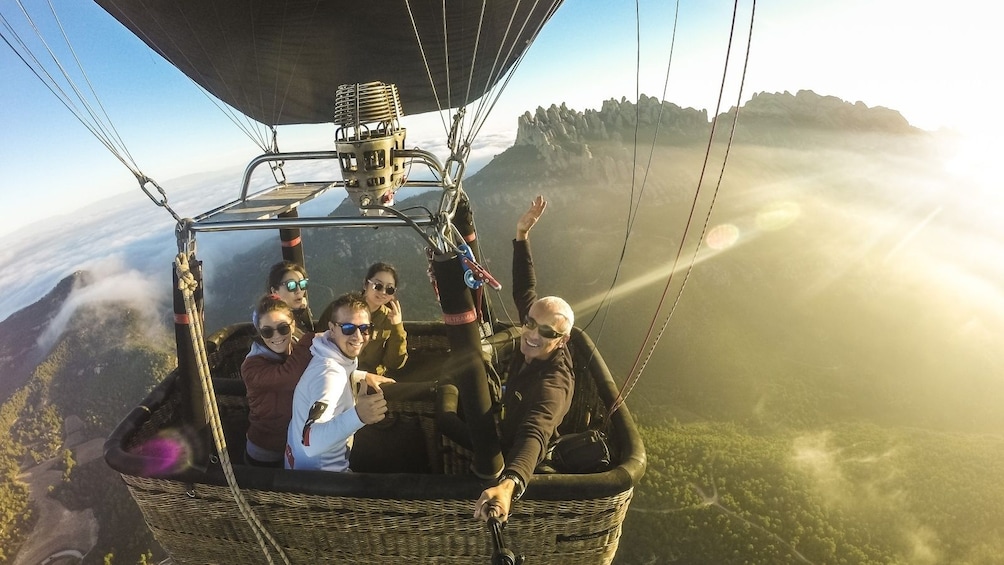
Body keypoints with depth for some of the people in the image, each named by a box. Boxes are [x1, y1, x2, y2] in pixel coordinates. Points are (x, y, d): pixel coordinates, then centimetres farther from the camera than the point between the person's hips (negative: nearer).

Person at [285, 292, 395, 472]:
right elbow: (311, 443, -44)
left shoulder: (336, 356, -6)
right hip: (315, 475, -8)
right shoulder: (329, 372, -34)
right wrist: (357, 416, -57)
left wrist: (364, 376, 5)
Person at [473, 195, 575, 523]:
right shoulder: (535, 346, -18)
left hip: (517, 462, -8)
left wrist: (509, 484, -77)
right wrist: (521, 235, -12)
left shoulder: (553, 384, -39)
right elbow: (524, 292, -8)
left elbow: (534, 435, -58)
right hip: (507, 435, 8)